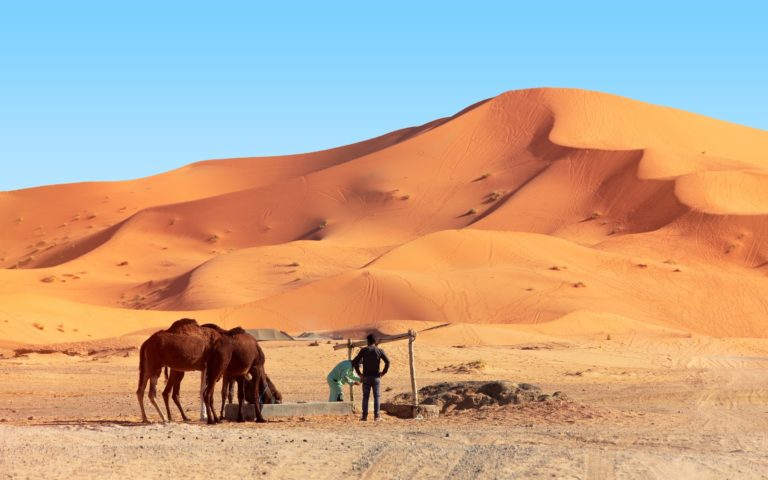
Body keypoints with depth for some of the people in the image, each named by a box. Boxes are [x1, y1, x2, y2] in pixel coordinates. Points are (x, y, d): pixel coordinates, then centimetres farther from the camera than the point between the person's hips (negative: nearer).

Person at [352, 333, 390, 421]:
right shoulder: (379, 351, -1)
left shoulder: (363, 350, -3)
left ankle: (364, 416, 3)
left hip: (366, 377, 0)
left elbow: (355, 362, -8)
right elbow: (387, 362, -7)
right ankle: (376, 416, 1)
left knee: (365, 397, 5)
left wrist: (359, 373, 0)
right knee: (376, 397, 4)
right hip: (376, 377, 0)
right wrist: (383, 372, 1)